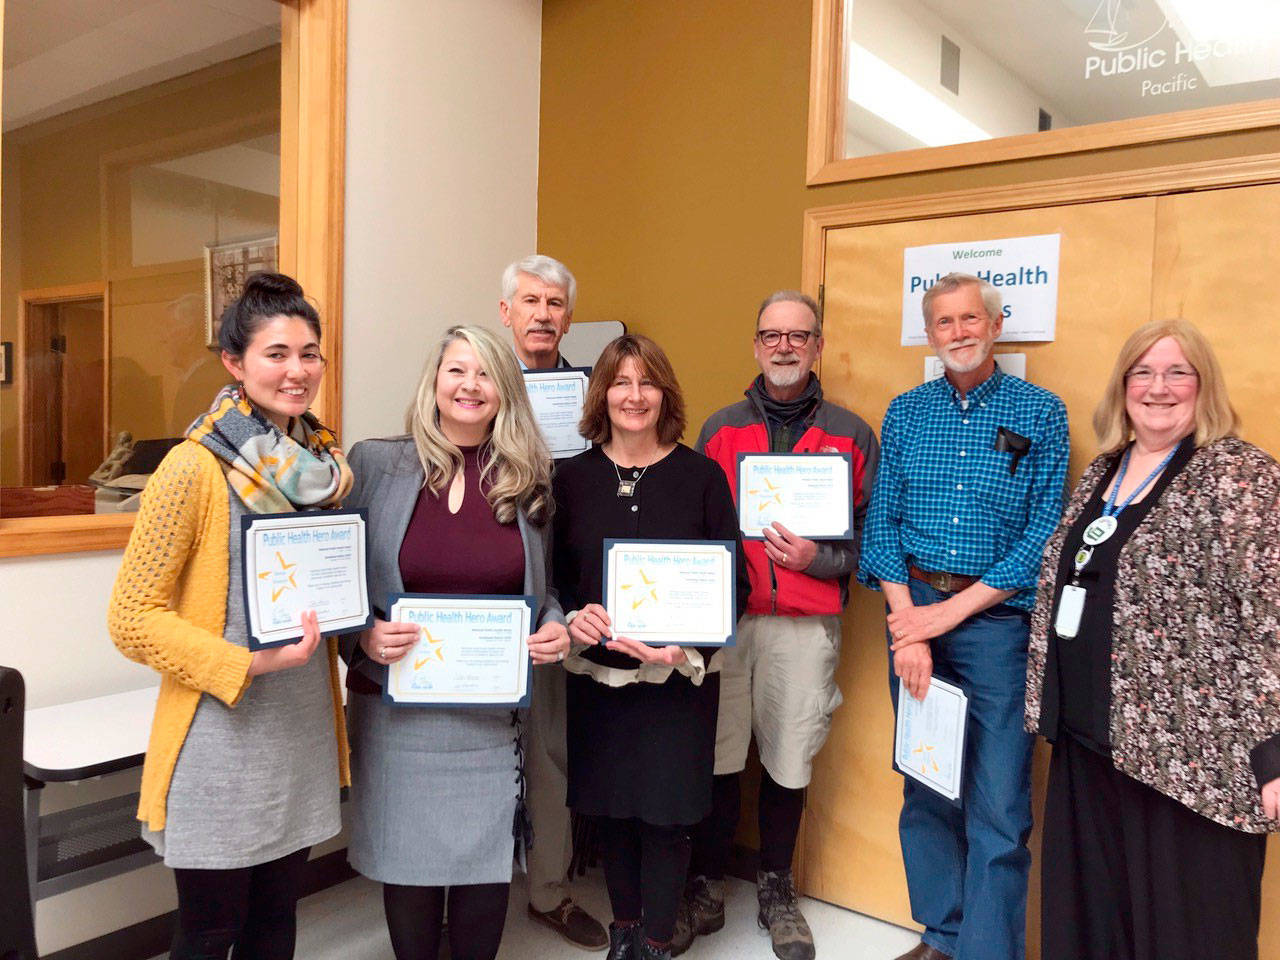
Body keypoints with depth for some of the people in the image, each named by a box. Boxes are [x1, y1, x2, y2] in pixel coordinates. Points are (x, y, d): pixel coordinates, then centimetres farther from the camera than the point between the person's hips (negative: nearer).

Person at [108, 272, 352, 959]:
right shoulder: (195, 468, -15)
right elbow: (132, 618, -13)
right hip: (220, 740, -5)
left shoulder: (326, 462, 5)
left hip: (304, 730, 6)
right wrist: (247, 665, -22)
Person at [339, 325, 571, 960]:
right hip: (398, 710, -1)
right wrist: (363, 637, -15)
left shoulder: (529, 480, 5)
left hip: (494, 715, 2)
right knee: (410, 863, 11)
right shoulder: (375, 464, -2)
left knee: (490, 860, 10)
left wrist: (555, 628, -5)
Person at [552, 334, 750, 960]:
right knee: (608, 805, 13)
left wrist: (688, 646, -16)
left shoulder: (701, 476, -3)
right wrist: (573, 617, -14)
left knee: (666, 810, 4)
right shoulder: (572, 478, 4)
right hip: (596, 670, 2)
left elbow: (732, 581, -3)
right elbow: (554, 574, 7)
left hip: (678, 675, -2)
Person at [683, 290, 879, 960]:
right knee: (716, 758, 4)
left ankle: (776, 892, 29)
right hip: (722, 618, 1)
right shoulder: (720, 430, 11)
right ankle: (705, 892, 22)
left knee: (789, 762, 8)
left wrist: (817, 559, -11)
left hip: (806, 625, 0)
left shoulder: (851, 435, 7)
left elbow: (872, 534, 5)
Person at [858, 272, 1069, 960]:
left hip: (998, 619, -3)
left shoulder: (1041, 414, -1)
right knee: (924, 787, 13)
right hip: (913, 610, 3)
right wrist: (907, 625, -8)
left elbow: (1045, 534, -7)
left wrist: (949, 613, -11)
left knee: (998, 808, 0)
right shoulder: (904, 413, 8)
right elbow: (882, 522, 3)